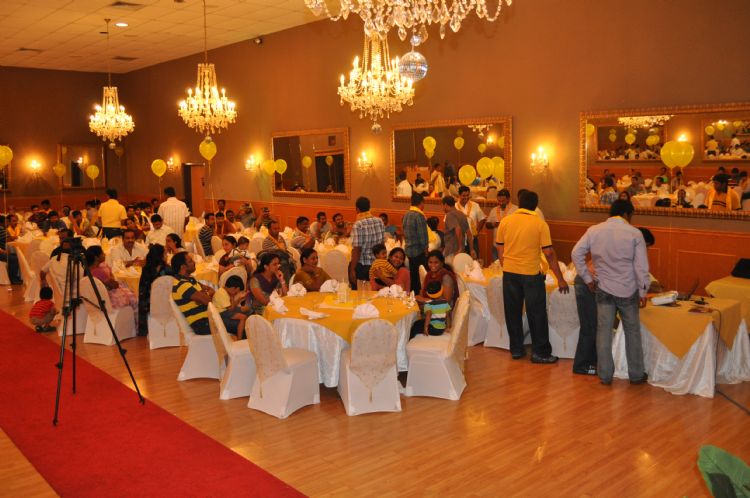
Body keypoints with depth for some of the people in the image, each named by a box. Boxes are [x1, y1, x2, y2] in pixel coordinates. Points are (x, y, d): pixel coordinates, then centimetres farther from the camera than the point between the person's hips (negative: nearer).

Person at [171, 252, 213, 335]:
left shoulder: (189, 279, 13)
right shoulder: (182, 284, -18)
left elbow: (211, 290, 15)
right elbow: (206, 300, -22)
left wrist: (204, 293, -8)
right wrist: (207, 293, 1)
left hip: (207, 317, 10)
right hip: (203, 325, -10)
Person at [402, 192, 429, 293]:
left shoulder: (406, 215, 7)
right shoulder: (419, 216, -17)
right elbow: (423, 235, -17)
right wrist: (425, 248, -6)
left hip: (409, 250, 8)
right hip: (419, 251, -8)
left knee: (413, 275, 15)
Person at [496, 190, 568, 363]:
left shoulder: (505, 221, 1)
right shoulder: (540, 224, -8)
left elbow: (500, 251, 6)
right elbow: (549, 253, -9)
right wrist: (560, 279, -2)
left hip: (509, 273, 3)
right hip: (531, 274, -3)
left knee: (513, 312, 13)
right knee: (536, 314, 8)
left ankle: (516, 349, 21)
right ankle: (540, 352, 13)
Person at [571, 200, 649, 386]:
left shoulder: (594, 231, -2)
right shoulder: (634, 234, -8)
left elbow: (576, 253, -3)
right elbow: (641, 266, -8)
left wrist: (587, 278, 4)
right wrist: (643, 292, 0)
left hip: (604, 289, 1)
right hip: (628, 290, -1)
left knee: (604, 331, 7)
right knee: (632, 331, 12)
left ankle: (605, 375, 13)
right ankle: (636, 374, 22)